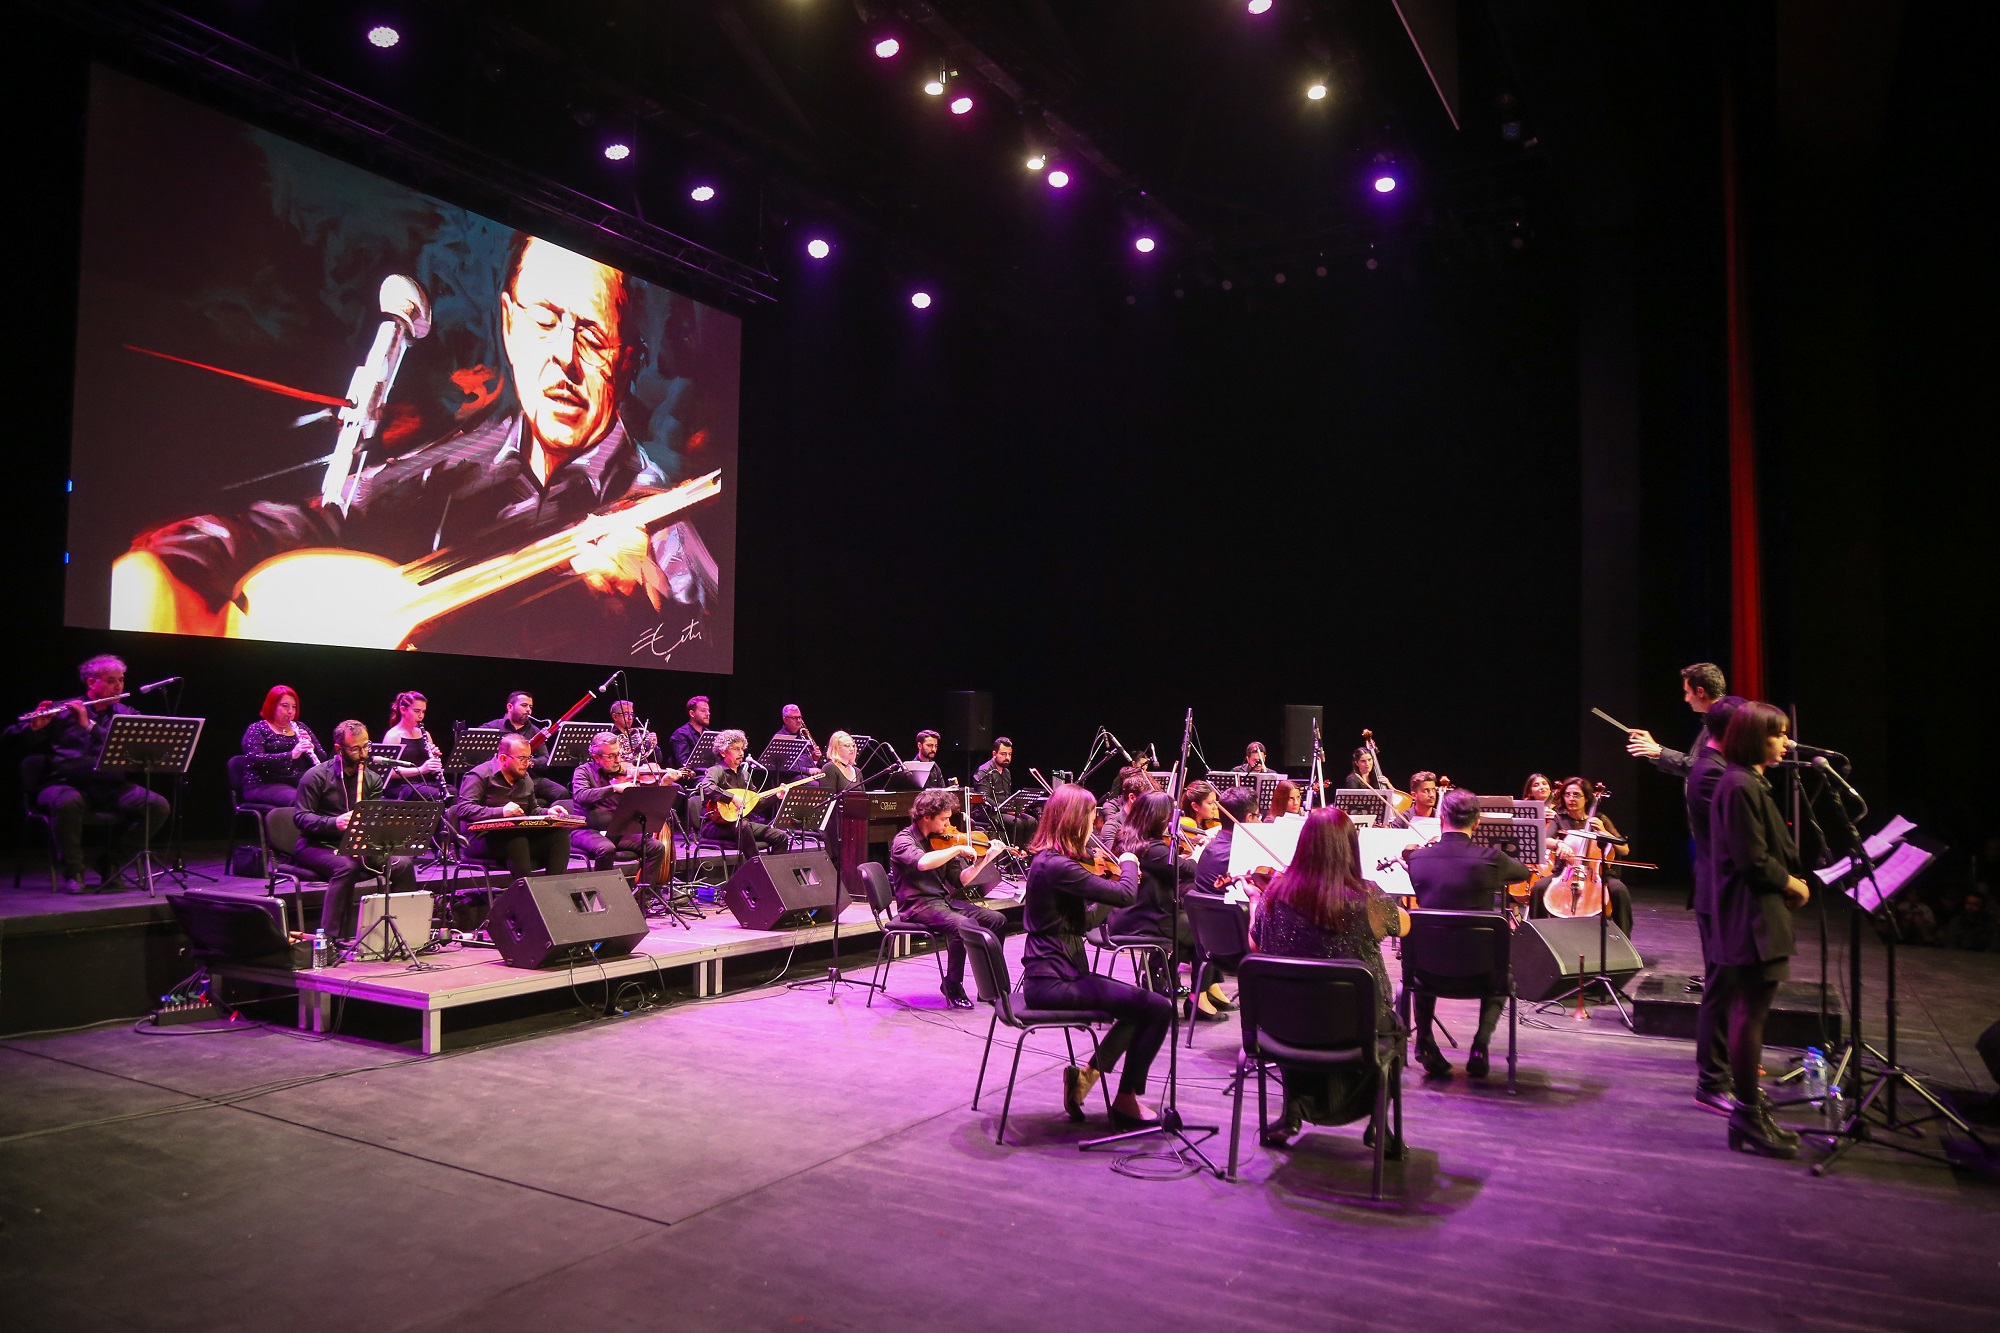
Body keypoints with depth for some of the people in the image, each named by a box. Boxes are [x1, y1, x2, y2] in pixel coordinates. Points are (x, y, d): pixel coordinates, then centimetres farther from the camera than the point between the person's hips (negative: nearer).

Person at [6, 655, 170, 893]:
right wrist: (34, 726, -18)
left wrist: (89, 725, -15)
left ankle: (111, 859, -5)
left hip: (111, 787, 2)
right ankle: (71, 872, -17)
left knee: (158, 806, -24)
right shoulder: (62, 710, 9)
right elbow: (12, 737, 5)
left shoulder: (127, 715, 15)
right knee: (68, 802, -38)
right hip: (65, 784, -2)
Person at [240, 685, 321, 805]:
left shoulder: (300, 728, 18)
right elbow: (255, 759, -14)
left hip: (301, 783, 5)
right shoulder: (257, 729, 4)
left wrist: (311, 747, -7)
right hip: (265, 785, -5)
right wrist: (291, 755, -25)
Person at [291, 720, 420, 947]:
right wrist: (335, 822, -27)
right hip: (318, 846, -5)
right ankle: (333, 937, -35)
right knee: (346, 866, -38)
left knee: (403, 864, -18)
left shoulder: (373, 778, 11)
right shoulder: (316, 776, -4)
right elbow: (300, 817, -9)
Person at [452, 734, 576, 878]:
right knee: (516, 837, -39)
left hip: (521, 836, 7)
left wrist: (548, 812, 6)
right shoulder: (479, 776, -5)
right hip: (483, 840, -7)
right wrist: (501, 812, -29)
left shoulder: (525, 779, 20)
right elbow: (463, 809, -17)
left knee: (560, 832, -17)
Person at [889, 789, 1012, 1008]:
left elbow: (959, 881, 9)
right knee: (963, 925, -32)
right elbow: (922, 862, -35)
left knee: (997, 920, -4)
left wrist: (985, 860, -1)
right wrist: (958, 848, -28)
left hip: (944, 900, 8)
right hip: (918, 906, -7)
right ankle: (953, 987, -12)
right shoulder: (903, 840, -11)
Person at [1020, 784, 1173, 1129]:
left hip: (1048, 976, 11)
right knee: (1159, 1008, -9)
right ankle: (1127, 1101, 5)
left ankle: (1086, 1074, 14)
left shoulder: (1046, 860, 10)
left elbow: (1085, 902, 25)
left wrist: (1118, 868, 14)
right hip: (1055, 982, -11)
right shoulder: (1059, 867, -21)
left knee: (1142, 1005, 18)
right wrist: (1128, 863, -4)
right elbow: (1126, 895, -24)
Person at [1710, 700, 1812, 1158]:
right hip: (1753, 918, -11)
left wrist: (1787, 883, 5)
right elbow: (1753, 860, -19)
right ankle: (1748, 1115, 2)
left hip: (1755, 916, 11)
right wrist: (1793, 884, -5)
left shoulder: (1749, 782, 15)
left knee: (1748, 1012, 15)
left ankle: (1748, 1110, 24)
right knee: (1751, 1013, -5)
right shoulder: (1741, 787, -17)